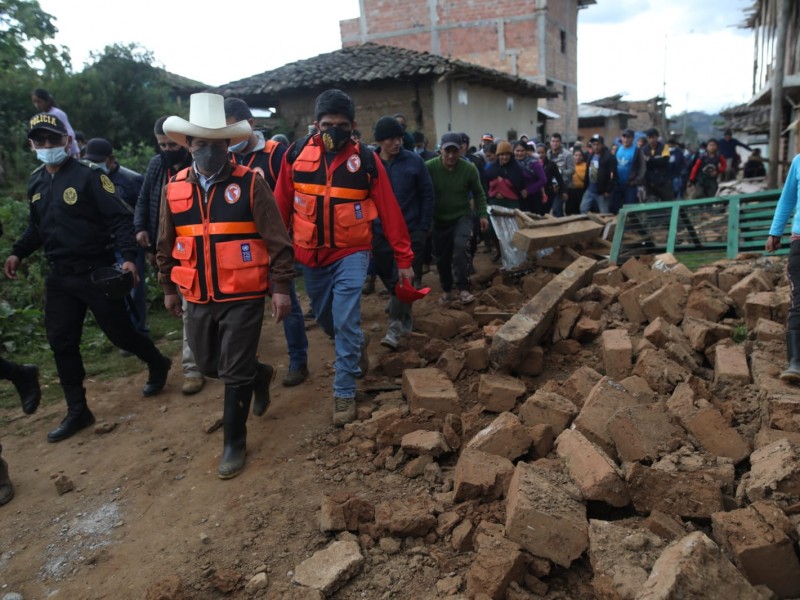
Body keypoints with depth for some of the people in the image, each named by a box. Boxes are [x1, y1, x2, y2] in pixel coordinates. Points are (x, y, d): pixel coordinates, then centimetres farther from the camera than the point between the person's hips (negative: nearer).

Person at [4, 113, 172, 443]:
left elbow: (120, 217, -16)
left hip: (97, 273, -6)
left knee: (120, 332, 3)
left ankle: (158, 364, 33)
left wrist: (128, 256, -26)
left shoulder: (89, 175, -11)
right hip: (59, 277, 6)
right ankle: (77, 411, 17)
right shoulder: (36, 183, 11)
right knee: (61, 343, 5)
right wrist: (18, 253, 12)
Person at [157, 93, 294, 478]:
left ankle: (234, 443, 21)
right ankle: (260, 375, 46)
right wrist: (168, 288, 17)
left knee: (235, 374, 2)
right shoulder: (174, 187, 3)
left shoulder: (249, 183, -9)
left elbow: (277, 240, -8)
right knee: (209, 366, 17)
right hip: (198, 298, 5)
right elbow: (165, 245, 13)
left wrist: (282, 287, -10)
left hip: (243, 297, -5)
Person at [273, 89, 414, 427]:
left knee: (346, 322, -11)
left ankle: (344, 393, 4)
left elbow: (389, 212, -6)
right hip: (309, 255, 4)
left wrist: (404, 259, -5)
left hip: (351, 253, -3)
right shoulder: (297, 154, -4)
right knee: (324, 317, 18)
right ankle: (357, 344, 49)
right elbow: (282, 205, 2)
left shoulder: (366, 160, -9)